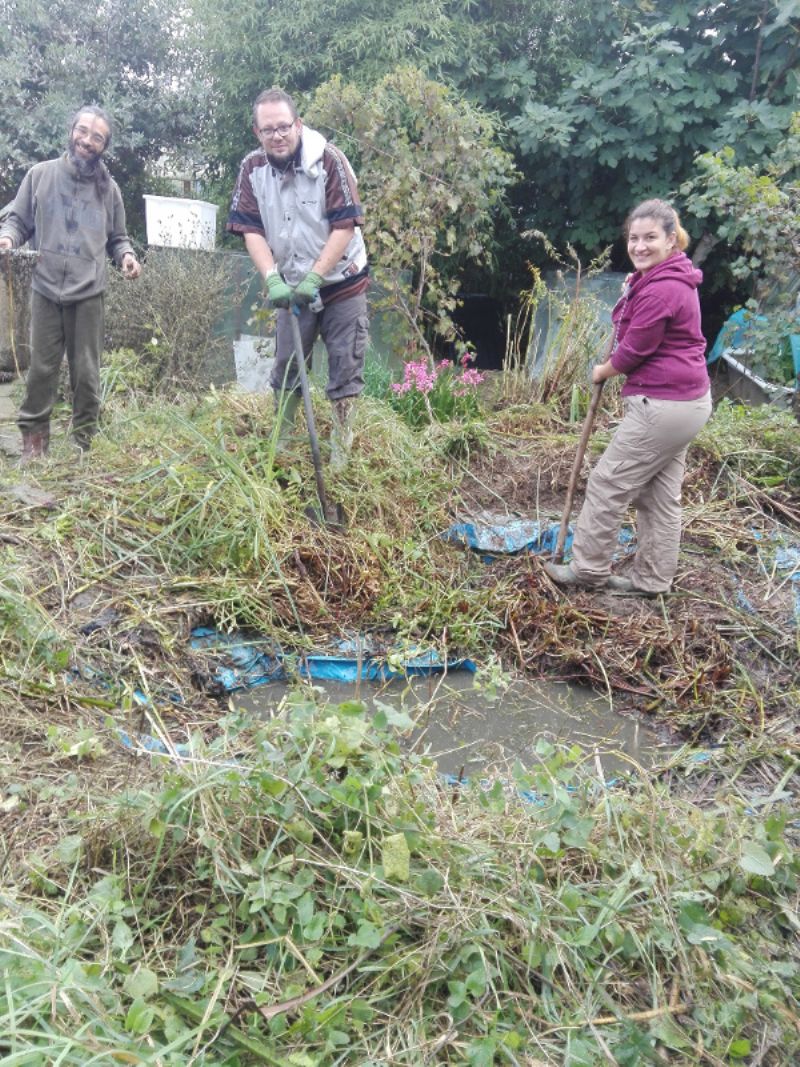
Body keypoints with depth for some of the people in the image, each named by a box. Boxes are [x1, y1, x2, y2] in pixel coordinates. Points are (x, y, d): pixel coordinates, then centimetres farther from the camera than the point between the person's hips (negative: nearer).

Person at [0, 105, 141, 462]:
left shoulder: (108, 188, 8)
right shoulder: (40, 174, 5)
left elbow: (117, 238, 15)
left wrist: (126, 256, -7)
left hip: (89, 292, 0)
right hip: (45, 289, 0)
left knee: (86, 372, 4)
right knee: (41, 368, 3)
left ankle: (84, 442, 15)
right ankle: (33, 437, 15)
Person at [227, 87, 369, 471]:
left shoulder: (328, 159, -16)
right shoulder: (252, 169, -5)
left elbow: (345, 226, -18)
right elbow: (251, 230, -6)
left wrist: (314, 278, -23)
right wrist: (272, 278, -22)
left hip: (341, 281, -3)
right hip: (292, 285, 4)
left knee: (345, 365, -1)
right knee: (286, 364, 8)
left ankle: (340, 451, 10)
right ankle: (280, 444, 21)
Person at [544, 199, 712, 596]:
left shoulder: (661, 290, -22)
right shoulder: (668, 279, 12)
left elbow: (633, 351, -17)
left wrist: (602, 372, 2)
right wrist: (630, 292, 4)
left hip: (662, 404, -11)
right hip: (684, 399, 11)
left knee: (607, 484, 1)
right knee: (661, 495, 15)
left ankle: (589, 568, 14)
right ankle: (652, 578, 24)